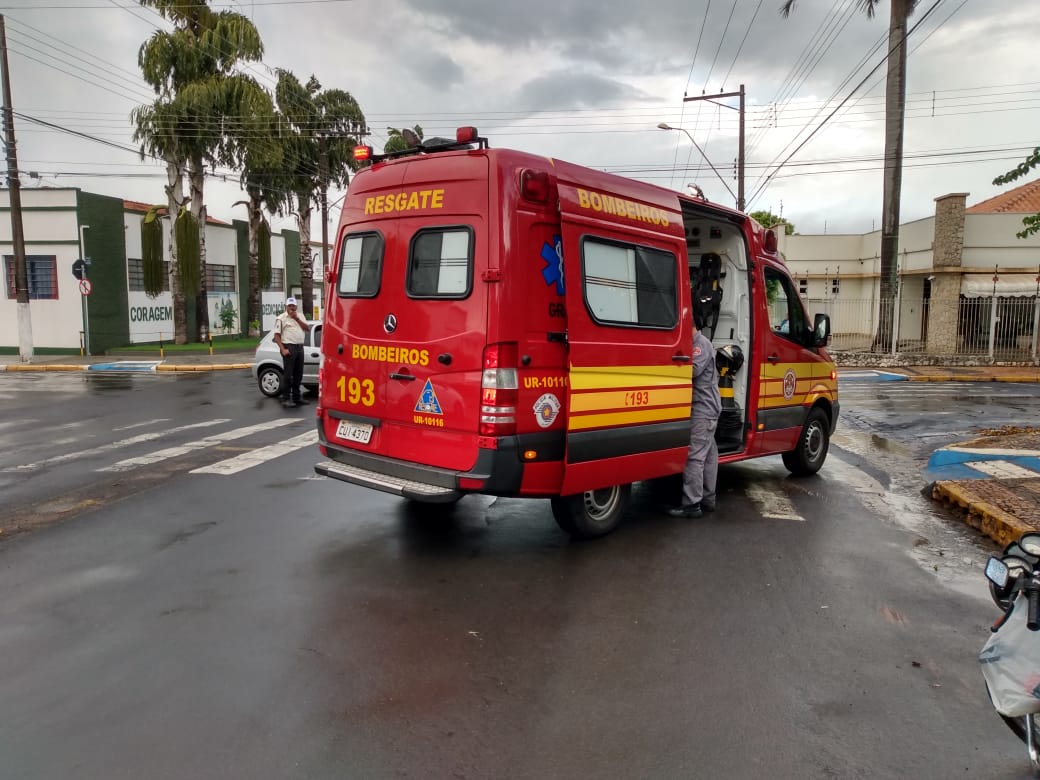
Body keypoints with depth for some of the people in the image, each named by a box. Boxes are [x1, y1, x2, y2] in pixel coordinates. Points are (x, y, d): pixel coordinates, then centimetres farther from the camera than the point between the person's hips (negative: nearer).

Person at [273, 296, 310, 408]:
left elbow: (307, 328, 4)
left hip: (300, 347, 6)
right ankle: (286, 399, -4)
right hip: (289, 347, -6)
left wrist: (297, 318, -5)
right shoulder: (281, 318, -1)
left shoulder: (300, 317, 17)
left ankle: (296, 397, 20)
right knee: (287, 374, -7)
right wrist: (283, 349, -16)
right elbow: (277, 335, -6)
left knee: (298, 374, 11)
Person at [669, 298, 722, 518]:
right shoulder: (695, 342, 18)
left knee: (694, 456, -11)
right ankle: (707, 499, 22)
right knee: (707, 454, 14)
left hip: (702, 410, -10)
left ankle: (692, 504, -9)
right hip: (705, 409, 10)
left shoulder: (701, 343, -13)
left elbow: (693, 370, -25)